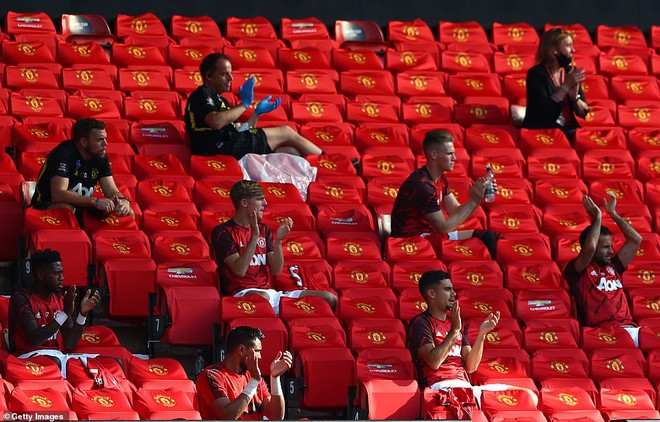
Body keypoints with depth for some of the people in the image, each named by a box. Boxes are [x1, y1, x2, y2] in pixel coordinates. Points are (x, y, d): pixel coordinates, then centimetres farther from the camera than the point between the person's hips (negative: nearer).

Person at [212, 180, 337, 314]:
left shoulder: (263, 229, 19)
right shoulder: (223, 232, 0)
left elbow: (276, 271, 12)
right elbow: (239, 270, -14)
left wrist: (278, 240, -1)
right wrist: (254, 236, -16)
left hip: (269, 292, 7)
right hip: (242, 293, -6)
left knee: (330, 299, -10)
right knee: (261, 297, -45)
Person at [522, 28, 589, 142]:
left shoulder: (571, 72, 11)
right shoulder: (536, 74, -5)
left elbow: (583, 112, 11)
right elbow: (545, 109, -18)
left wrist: (575, 97, -9)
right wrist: (566, 85, -15)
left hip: (569, 131, 6)